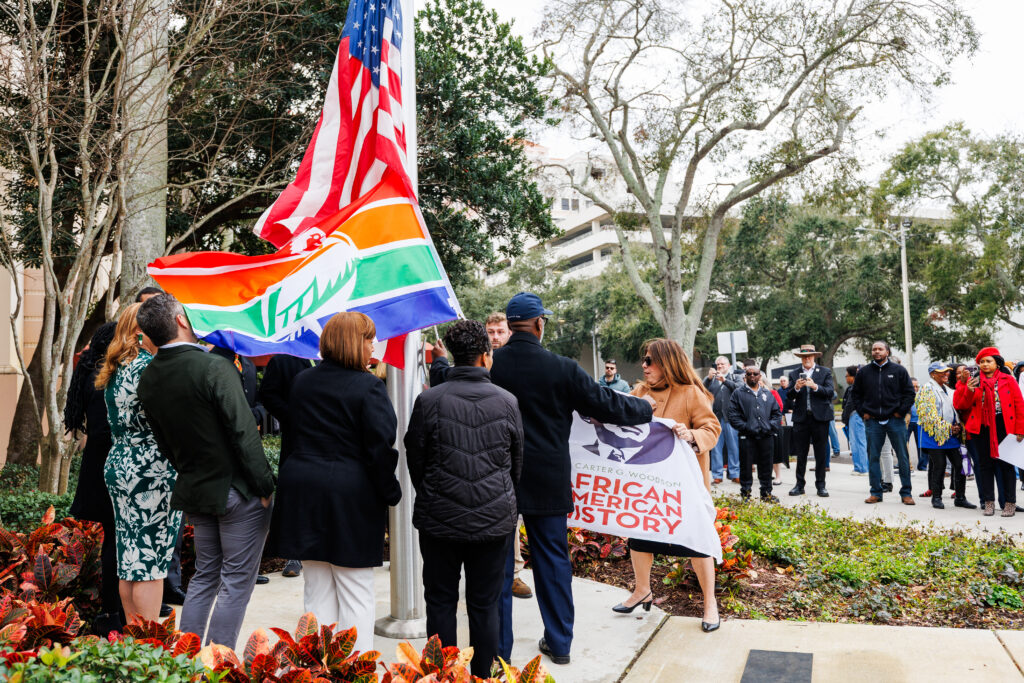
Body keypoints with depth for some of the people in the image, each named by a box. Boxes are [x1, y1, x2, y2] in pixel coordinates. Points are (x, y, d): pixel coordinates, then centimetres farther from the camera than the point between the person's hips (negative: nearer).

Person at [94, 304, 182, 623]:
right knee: (152, 561, -2)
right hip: (151, 474, -9)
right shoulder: (149, 367, -15)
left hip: (119, 466, 9)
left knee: (130, 560, 14)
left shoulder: (114, 370, 13)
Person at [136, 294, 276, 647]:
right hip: (237, 490, -7)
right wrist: (264, 486, -12)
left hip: (194, 490, 7)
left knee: (204, 575, 20)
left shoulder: (148, 379, 2)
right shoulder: (215, 367, -20)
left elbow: (163, 440, 11)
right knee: (236, 581, 3)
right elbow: (243, 432, -20)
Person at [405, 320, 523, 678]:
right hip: (495, 521, 1)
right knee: (485, 606, 11)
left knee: (440, 602, 13)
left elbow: (414, 460, 1)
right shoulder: (507, 402, -4)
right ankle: (483, 676, 21)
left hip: (440, 519, -1)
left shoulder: (428, 400, -9)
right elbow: (517, 463, 8)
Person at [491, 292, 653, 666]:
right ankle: (559, 643, 25)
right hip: (547, 481, 0)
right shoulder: (562, 368, -11)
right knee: (553, 560, 14)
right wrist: (645, 408, 16)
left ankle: (498, 649, 18)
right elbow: (605, 403, -3)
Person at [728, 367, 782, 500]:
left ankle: (766, 492, 21)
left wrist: (771, 427, -2)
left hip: (766, 436, 3)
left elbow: (777, 413, 14)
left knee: (766, 466, 9)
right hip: (747, 437, -3)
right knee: (746, 466, 0)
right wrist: (746, 427, -13)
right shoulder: (738, 394, 5)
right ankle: (745, 493, 10)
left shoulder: (768, 394, 16)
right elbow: (733, 416, -3)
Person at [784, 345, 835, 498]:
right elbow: (789, 397, 1)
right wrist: (796, 388, -18)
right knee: (801, 454, 5)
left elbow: (830, 392, -6)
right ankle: (799, 485, 12)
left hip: (820, 417, -1)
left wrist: (815, 386, -21)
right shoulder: (794, 374, 9)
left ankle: (821, 485, 11)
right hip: (801, 418, 1)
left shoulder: (825, 372, 6)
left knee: (821, 454, 3)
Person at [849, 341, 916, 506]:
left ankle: (906, 493, 10)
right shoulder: (863, 372, 8)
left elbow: (909, 392, 4)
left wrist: (901, 411, -3)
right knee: (873, 457, 4)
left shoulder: (899, 370, 3)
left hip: (895, 420, -2)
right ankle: (876, 492, 12)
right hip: (872, 421, 2)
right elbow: (856, 394, 15)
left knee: (903, 457, 1)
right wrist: (862, 412, 5)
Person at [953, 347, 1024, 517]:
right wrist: (969, 391, -13)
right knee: (985, 463, 7)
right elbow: (964, 405, 6)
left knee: (1006, 464, 2)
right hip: (982, 427, 2)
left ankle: (1010, 503, 10)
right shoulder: (974, 382, 9)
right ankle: (988, 502, 15)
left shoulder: (1008, 380, 3)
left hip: (1004, 426, -2)